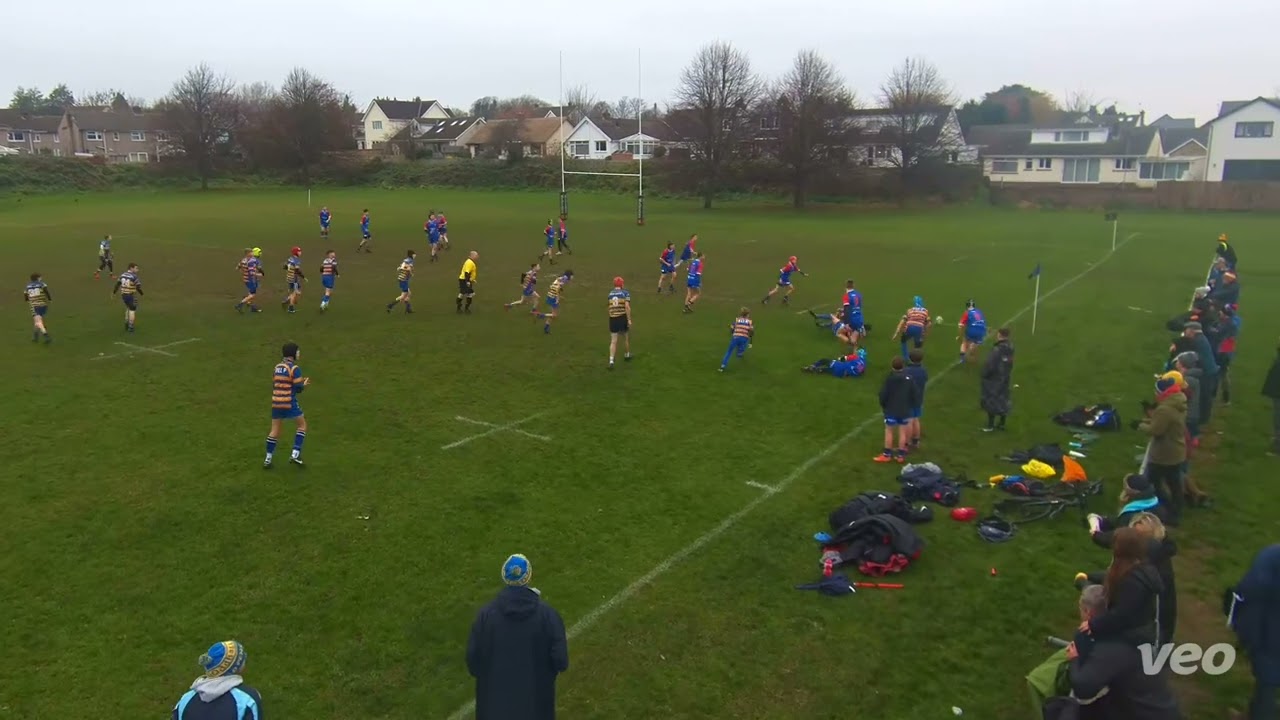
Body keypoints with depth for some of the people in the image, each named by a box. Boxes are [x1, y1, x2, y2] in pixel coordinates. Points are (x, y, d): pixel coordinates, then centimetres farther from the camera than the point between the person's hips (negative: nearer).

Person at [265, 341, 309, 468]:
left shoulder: (277, 367, 10)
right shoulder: (294, 368, -11)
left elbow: (275, 384, 17)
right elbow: (298, 389, -12)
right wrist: (304, 384, 10)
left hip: (276, 402, 6)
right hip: (289, 403, -6)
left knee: (274, 430, 14)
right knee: (302, 425, 11)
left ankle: (268, 459, 16)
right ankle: (295, 454, 3)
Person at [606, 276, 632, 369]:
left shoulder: (610, 293, 8)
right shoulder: (625, 293, -4)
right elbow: (627, 307, -15)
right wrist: (629, 319, -12)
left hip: (612, 319, 3)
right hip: (622, 318, -3)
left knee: (613, 341, 1)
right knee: (626, 338, 20)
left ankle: (611, 361, -12)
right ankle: (627, 355, 39)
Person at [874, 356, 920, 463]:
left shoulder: (889, 378, -16)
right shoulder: (909, 378, -7)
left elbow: (883, 394, -12)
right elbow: (915, 394, -3)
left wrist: (883, 405, 5)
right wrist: (912, 405, 12)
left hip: (891, 409, -3)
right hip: (905, 410, 3)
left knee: (888, 431, 8)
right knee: (903, 432, 10)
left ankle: (887, 455, 12)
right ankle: (901, 455, 17)